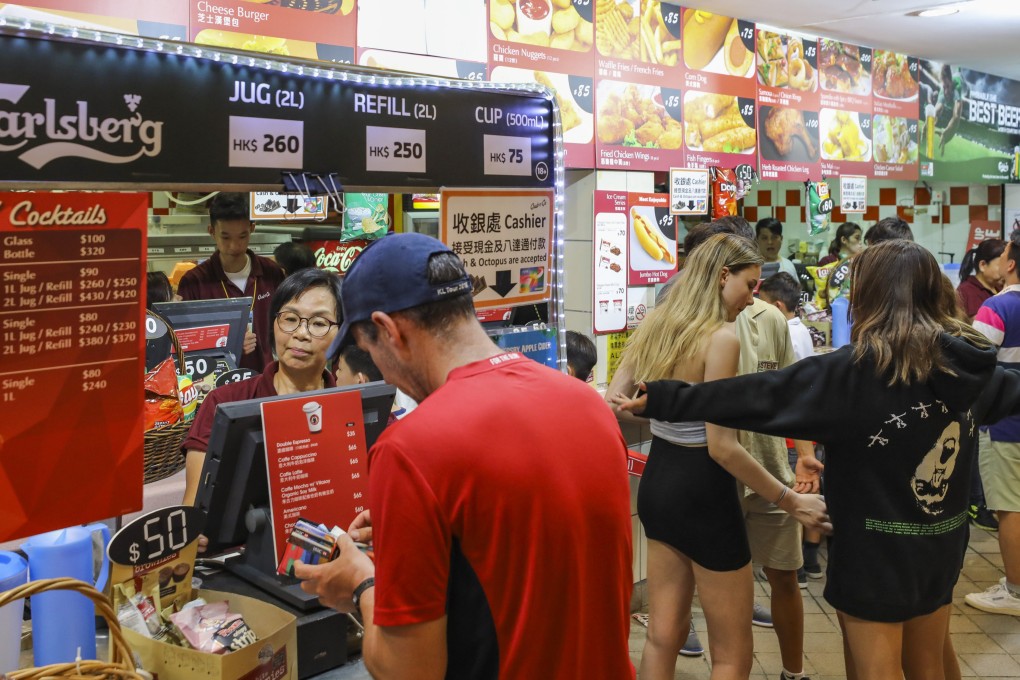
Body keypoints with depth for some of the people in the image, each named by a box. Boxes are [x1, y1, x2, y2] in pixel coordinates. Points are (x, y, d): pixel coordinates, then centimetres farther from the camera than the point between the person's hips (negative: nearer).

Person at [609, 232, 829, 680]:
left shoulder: (653, 325, 4)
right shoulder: (721, 338, -19)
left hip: (657, 482, 8)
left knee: (663, 634, 18)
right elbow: (721, 447, -22)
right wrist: (791, 501, -16)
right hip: (701, 492, -8)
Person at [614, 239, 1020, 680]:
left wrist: (663, 401, -22)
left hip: (877, 548, -6)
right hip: (943, 543, 6)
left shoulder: (859, 369, -22)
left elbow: (761, 395, -25)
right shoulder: (969, 362, -2)